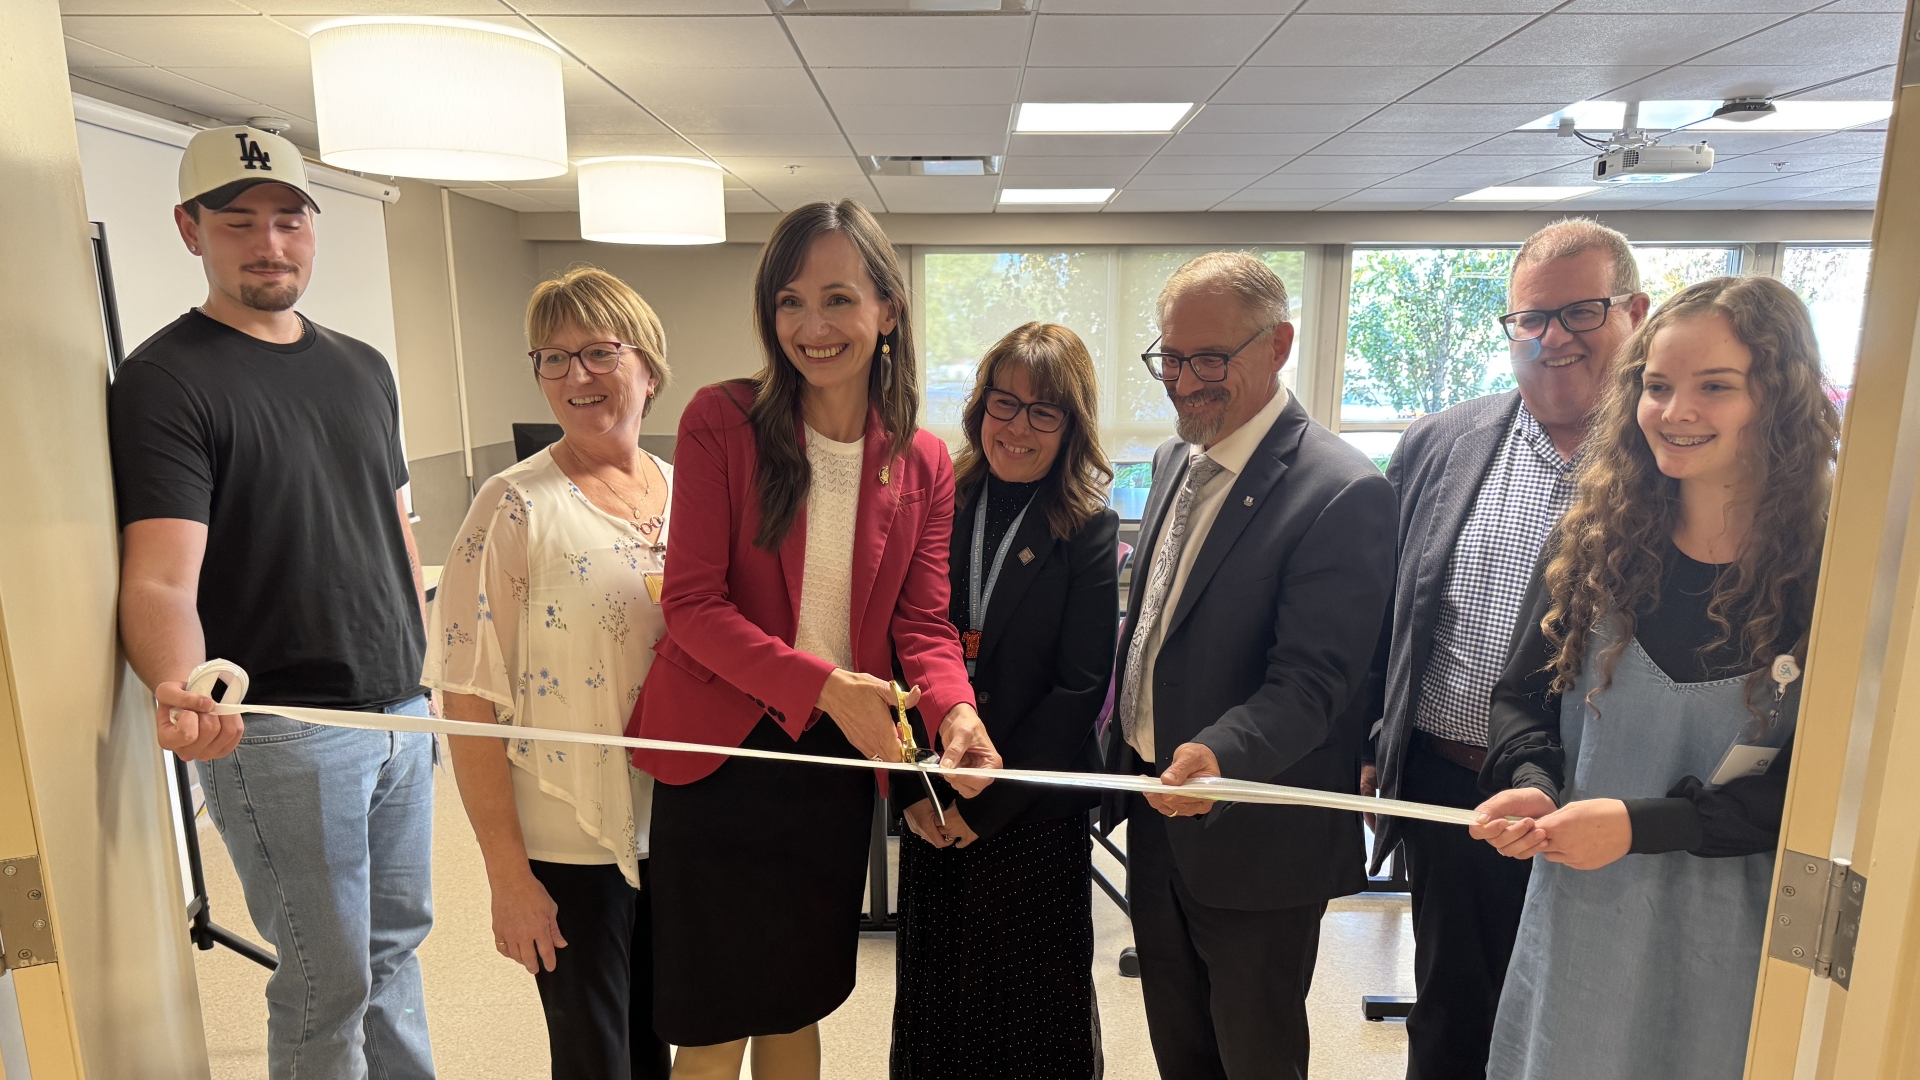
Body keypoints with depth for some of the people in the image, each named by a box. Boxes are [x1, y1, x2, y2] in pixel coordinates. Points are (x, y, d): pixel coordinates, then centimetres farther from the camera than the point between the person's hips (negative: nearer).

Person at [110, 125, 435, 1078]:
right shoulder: (166, 380, -9)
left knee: (397, 939, 20)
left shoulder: (363, 368, 11)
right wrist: (178, 686, -38)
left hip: (401, 712, 6)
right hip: (280, 732, -6)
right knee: (329, 982, 5)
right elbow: (160, 580, -18)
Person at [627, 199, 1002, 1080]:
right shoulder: (720, 421, -11)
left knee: (797, 1006, 21)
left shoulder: (922, 464, -1)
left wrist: (954, 713, -22)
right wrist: (820, 684, -26)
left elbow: (924, 623, -2)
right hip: (720, 754, -3)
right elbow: (692, 603, -15)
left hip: (837, 759, 3)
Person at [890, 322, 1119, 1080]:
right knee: (934, 987, 17)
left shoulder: (1089, 531, -7)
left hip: (1035, 813, -2)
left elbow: (1080, 688, -10)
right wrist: (915, 788, -7)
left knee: (1033, 995, 13)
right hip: (932, 813, 3)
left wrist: (985, 803, -11)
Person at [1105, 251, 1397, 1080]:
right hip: (1157, 816, 7)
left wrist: (1219, 754, -41)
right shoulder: (1176, 460, 6)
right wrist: (1123, 764, 11)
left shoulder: (1340, 491, -20)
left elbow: (1311, 680, -24)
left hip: (1253, 838, -7)